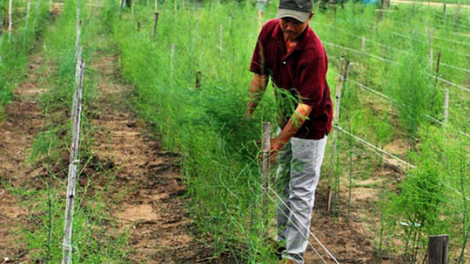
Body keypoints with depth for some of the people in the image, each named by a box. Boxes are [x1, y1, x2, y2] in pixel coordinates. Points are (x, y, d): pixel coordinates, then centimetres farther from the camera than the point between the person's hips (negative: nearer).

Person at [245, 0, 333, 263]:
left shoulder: (313, 52, -32)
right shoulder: (270, 31, -12)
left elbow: (306, 105, -31)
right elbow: (260, 74, -1)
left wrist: (280, 140, -33)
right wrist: (249, 114, -1)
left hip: (311, 126, -8)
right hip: (287, 118, 8)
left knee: (301, 191, -3)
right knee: (283, 182, 20)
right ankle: (282, 238, 37)